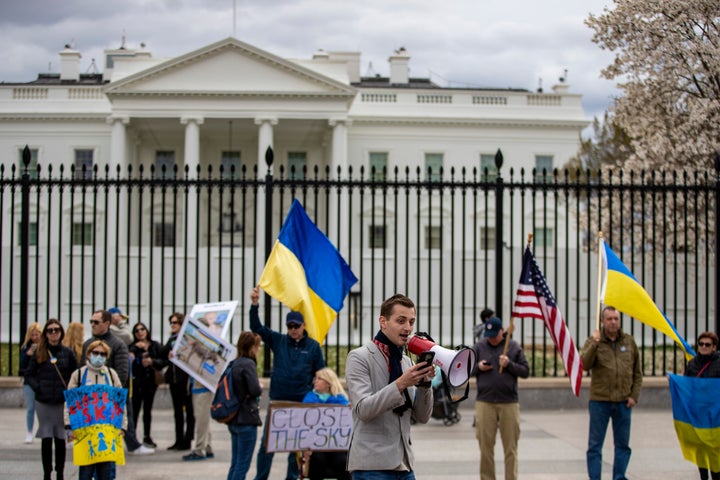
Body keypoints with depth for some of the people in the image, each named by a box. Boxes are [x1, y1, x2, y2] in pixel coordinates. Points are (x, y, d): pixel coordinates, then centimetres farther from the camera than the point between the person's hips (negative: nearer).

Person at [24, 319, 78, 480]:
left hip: (62, 402, 0)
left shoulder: (67, 353, 2)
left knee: (60, 439, 4)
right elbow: (29, 374, 7)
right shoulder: (39, 353, 3)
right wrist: (37, 387, -5)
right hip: (43, 402, 0)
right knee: (46, 438, 4)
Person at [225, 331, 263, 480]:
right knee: (243, 464, -3)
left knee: (235, 463, 14)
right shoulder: (248, 364, -14)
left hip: (233, 419, 9)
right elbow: (255, 390, -24)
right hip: (246, 419, -9)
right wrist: (261, 387, -2)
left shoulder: (233, 364, 11)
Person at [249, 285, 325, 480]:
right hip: (277, 400, 1)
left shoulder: (313, 346, 2)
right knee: (266, 442, -1)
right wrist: (254, 304, -16)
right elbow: (257, 328, -3)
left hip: (302, 404, -1)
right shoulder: (278, 341, 4)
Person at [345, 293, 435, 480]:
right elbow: (363, 409, -17)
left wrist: (424, 383, -6)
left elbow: (422, 417, 10)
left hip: (404, 465, 6)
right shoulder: (359, 357, -5)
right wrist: (400, 384, -26)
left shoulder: (406, 361, 14)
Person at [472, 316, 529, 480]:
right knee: (485, 446, 3)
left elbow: (525, 371, 5)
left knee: (510, 447, 3)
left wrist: (509, 364, -11)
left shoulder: (514, 347, 4)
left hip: (509, 403, 0)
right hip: (484, 403, 0)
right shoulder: (479, 346, 6)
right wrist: (478, 367, -9)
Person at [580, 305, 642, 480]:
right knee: (595, 445, 1)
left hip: (623, 403, 3)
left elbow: (637, 373, 12)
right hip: (599, 401, -3)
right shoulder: (593, 341, -1)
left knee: (623, 444, 9)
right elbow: (585, 364, -17)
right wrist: (594, 344, -27)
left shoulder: (629, 341, 7)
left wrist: (634, 395, 3)